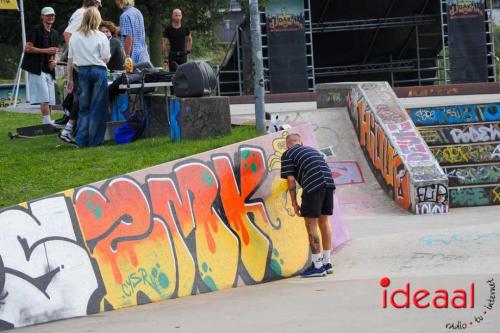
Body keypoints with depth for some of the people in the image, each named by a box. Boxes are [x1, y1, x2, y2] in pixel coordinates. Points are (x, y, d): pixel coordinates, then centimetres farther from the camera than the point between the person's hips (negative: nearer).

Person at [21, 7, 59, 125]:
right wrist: (45, 50, -16)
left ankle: (48, 124, 9)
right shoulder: (36, 30, -5)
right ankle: (47, 122, -15)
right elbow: (28, 48, -10)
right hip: (36, 68, -7)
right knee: (44, 98, -14)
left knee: (50, 100, 4)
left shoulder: (54, 33, 17)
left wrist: (55, 60, 2)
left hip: (49, 70, 7)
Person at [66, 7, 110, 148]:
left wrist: (69, 79, 13)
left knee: (84, 106, 11)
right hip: (98, 71, -3)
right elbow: (105, 59, -5)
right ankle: (94, 140, 2)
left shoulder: (74, 36, 4)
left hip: (82, 71, 3)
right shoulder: (101, 37, -4)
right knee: (97, 107, 3)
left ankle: (81, 140, 8)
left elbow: (70, 59, 7)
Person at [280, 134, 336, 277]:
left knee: (311, 224, 0)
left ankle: (318, 266, -1)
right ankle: (327, 262, 21)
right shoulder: (312, 150, 30)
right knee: (324, 221, 16)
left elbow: (291, 180, 1)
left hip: (313, 185, -7)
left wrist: (294, 203, 4)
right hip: (329, 183, 7)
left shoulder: (287, 155, 10)